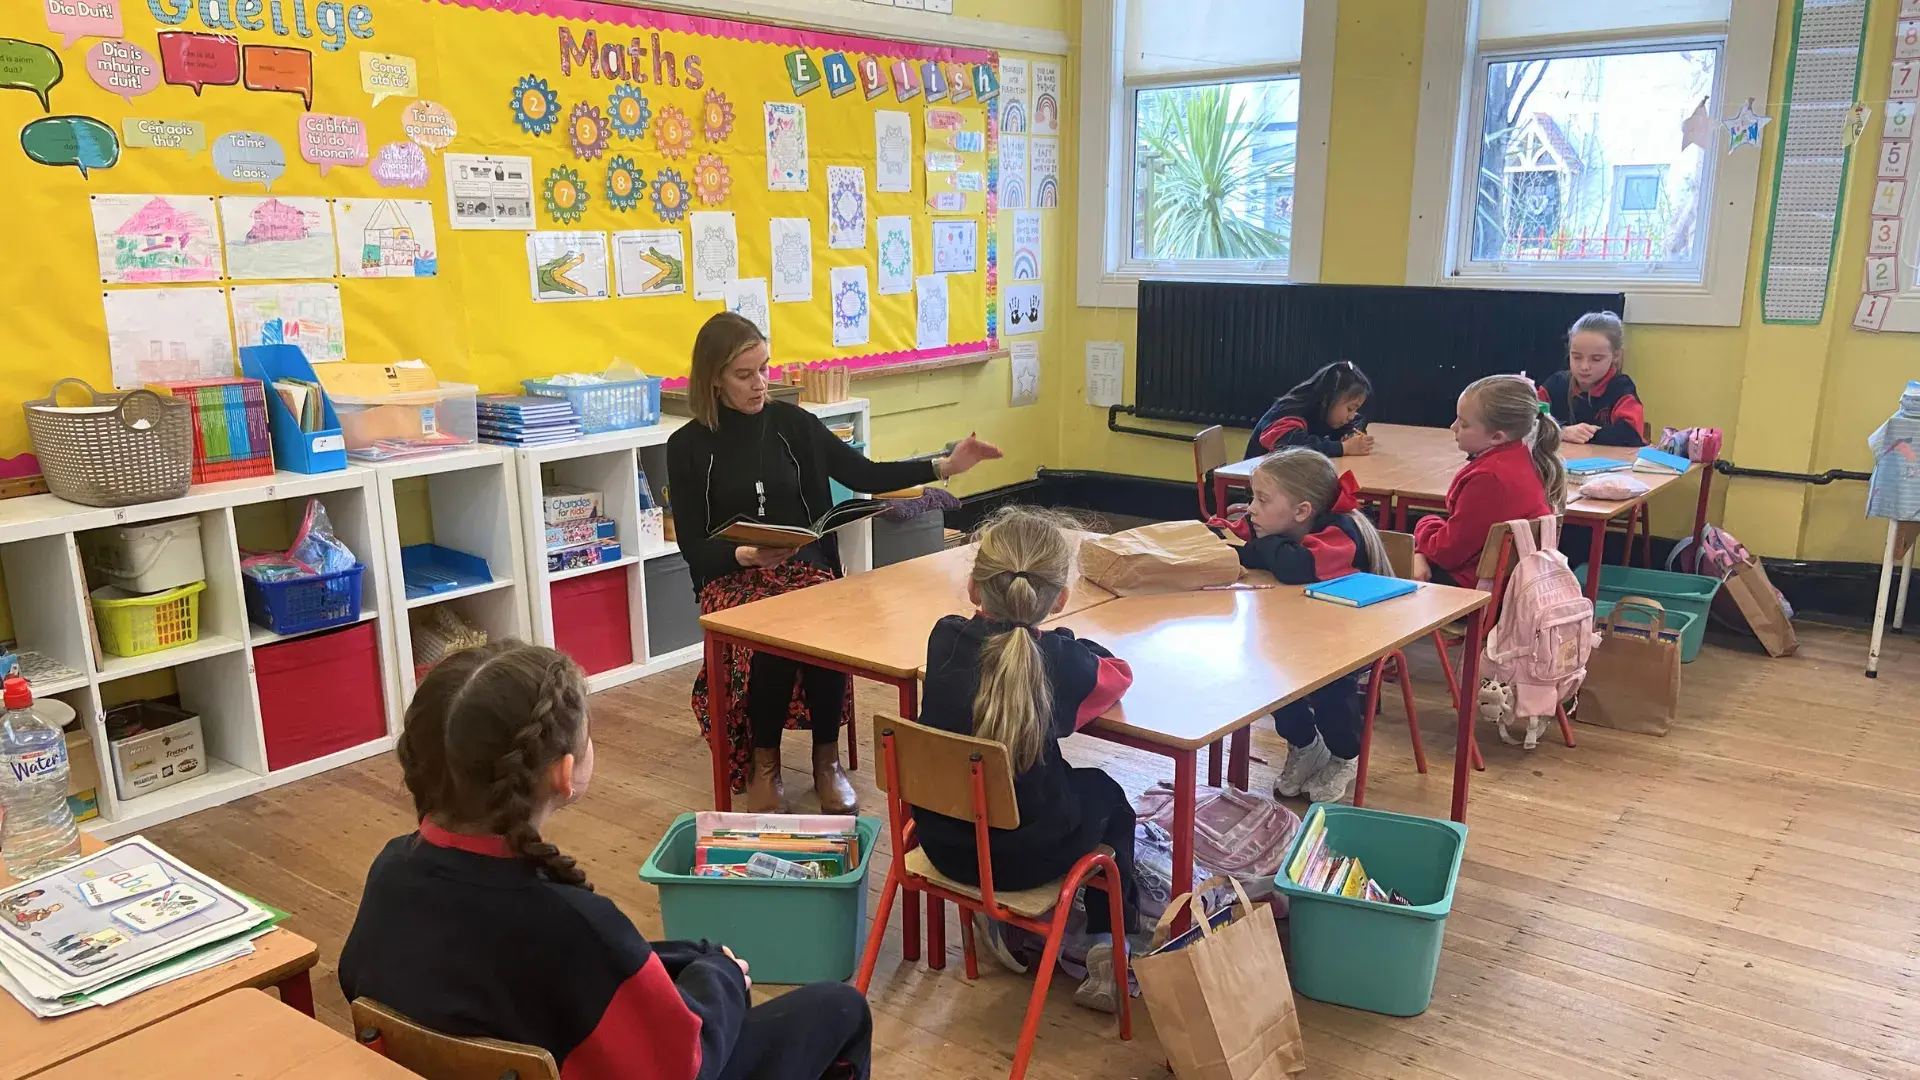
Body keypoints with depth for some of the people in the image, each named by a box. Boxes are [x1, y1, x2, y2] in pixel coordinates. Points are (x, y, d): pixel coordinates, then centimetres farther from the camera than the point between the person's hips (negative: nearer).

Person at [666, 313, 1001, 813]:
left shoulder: (791, 422, 4)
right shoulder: (688, 447, -2)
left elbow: (864, 475, 7)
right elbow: (693, 547, -3)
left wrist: (942, 466, -4)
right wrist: (745, 556, -23)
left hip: (806, 566, 2)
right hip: (731, 577, -2)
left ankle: (827, 759, -9)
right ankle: (763, 764, -9)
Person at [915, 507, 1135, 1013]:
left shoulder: (943, 639, -10)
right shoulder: (1063, 660, -18)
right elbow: (1118, 673, 4)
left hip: (942, 844, 4)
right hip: (1027, 860, -4)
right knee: (1105, 796, 26)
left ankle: (995, 919, 35)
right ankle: (1108, 952, 19)